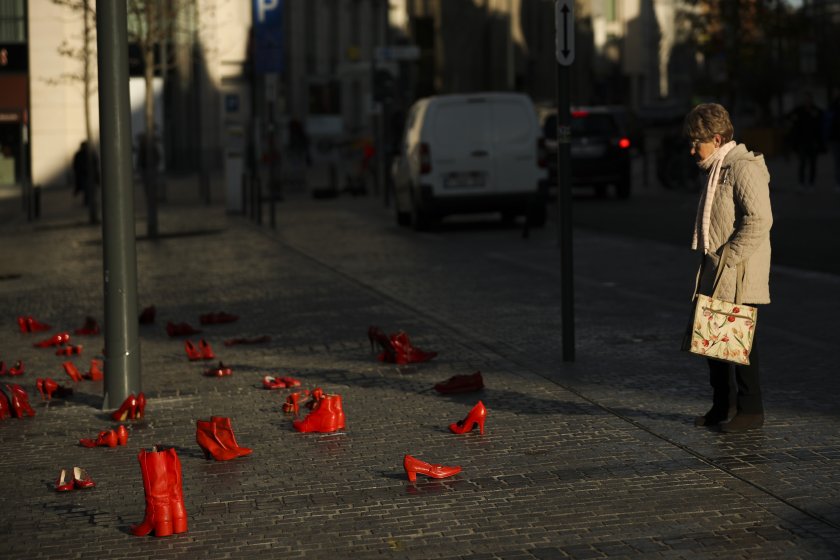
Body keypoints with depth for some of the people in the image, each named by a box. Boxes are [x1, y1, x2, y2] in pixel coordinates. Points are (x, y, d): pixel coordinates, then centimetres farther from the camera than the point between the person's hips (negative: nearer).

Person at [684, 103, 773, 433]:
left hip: (739, 276, -10)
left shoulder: (743, 168, -14)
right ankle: (720, 408, 21)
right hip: (715, 275, 10)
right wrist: (710, 259, 16)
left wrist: (728, 258, -20)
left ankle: (751, 410, 3)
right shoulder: (716, 170, 17)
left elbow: (758, 220, -22)